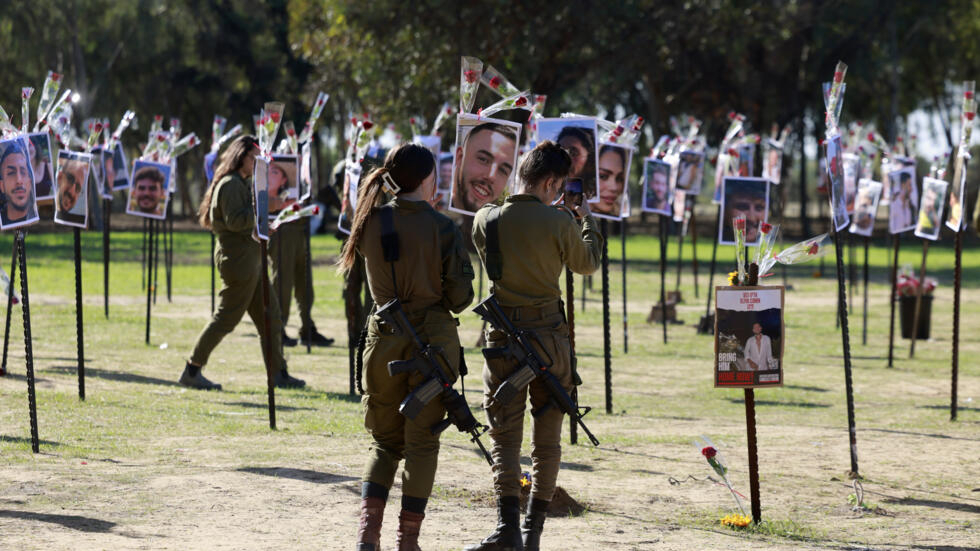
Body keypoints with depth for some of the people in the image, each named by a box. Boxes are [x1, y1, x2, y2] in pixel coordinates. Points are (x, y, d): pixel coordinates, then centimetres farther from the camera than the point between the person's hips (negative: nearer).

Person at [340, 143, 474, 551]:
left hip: (385, 336, 3)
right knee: (422, 440, 7)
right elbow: (460, 295, -7)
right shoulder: (442, 228, -10)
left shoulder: (372, 222, -1)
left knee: (385, 440, 15)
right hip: (433, 338, -3)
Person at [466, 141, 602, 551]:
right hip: (549, 333, -1)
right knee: (547, 439, 11)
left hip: (503, 335, 1)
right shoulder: (560, 223, -10)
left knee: (504, 436, 2)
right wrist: (588, 222, 25)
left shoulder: (486, 220, -4)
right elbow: (587, 264, 7)